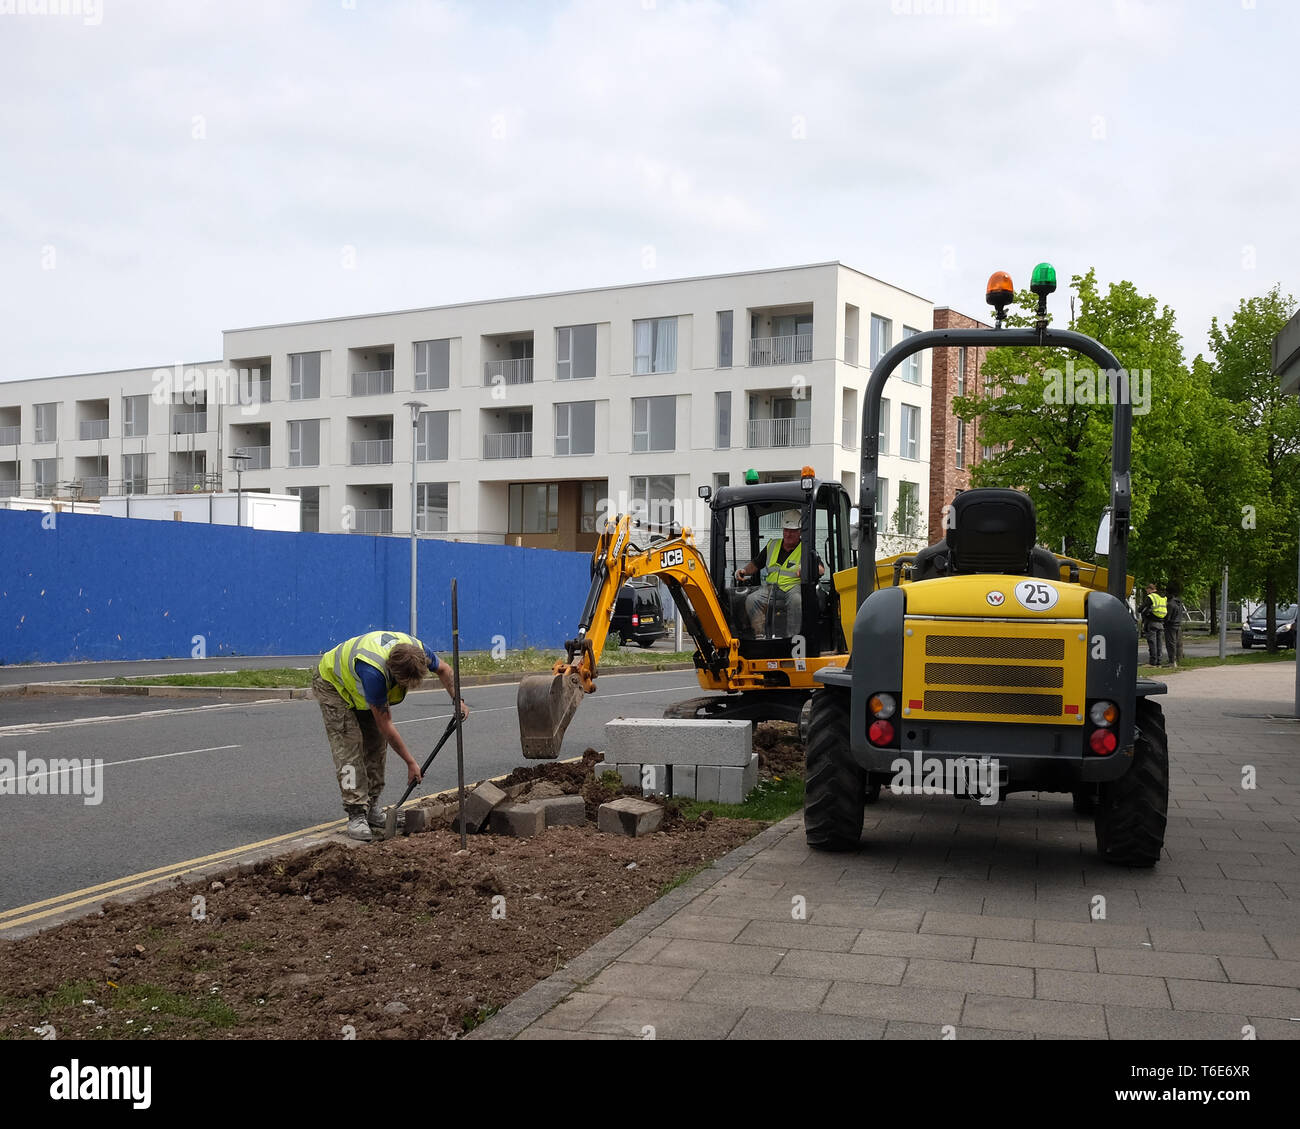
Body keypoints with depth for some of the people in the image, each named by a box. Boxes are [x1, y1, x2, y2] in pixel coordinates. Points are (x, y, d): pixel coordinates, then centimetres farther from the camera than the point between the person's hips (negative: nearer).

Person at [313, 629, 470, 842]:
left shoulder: (416, 649, -28)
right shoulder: (374, 672, -44)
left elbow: (443, 670, -1)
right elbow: (385, 725, -33)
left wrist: (457, 700, -8)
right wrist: (411, 763, -26)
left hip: (362, 689, 7)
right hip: (333, 684, -7)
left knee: (376, 744, 2)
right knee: (349, 747, -16)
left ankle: (371, 808, 11)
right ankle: (356, 815, -15)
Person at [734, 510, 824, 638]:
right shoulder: (772, 545, 22)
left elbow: (821, 569, -1)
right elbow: (756, 564, 26)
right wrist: (744, 571, 5)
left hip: (794, 586, -4)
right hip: (771, 586, 4)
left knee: (797, 600, -40)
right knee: (751, 599, -26)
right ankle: (759, 635, -28)